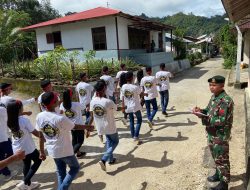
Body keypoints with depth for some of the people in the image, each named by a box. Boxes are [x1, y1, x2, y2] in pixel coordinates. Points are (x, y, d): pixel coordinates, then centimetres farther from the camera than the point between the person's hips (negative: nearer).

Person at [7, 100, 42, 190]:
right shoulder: (24, 120, -25)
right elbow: (35, 132, -17)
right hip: (28, 148, -6)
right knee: (38, 161, 17)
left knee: (26, 164, 26)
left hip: (17, 149, 7)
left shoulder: (10, 121, -5)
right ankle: (24, 183, 13)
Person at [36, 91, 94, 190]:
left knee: (60, 172, 25)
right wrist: (87, 127, 7)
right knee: (75, 168, 19)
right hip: (65, 150, -6)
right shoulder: (61, 118, -28)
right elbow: (75, 127, -10)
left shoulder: (39, 116, -11)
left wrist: (42, 151, 11)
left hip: (52, 151, 6)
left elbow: (41, 136, -1)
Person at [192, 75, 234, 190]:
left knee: (221, 159, 7)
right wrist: (201, 110, -6)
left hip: (220, 136, -8)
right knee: (216, 157, 24)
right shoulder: (214, 96, 4)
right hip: (212, 134, 8)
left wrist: (202, 116, -32)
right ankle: (218, 174, 44)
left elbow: (221, 121, -28)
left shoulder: (226, 100, -24)